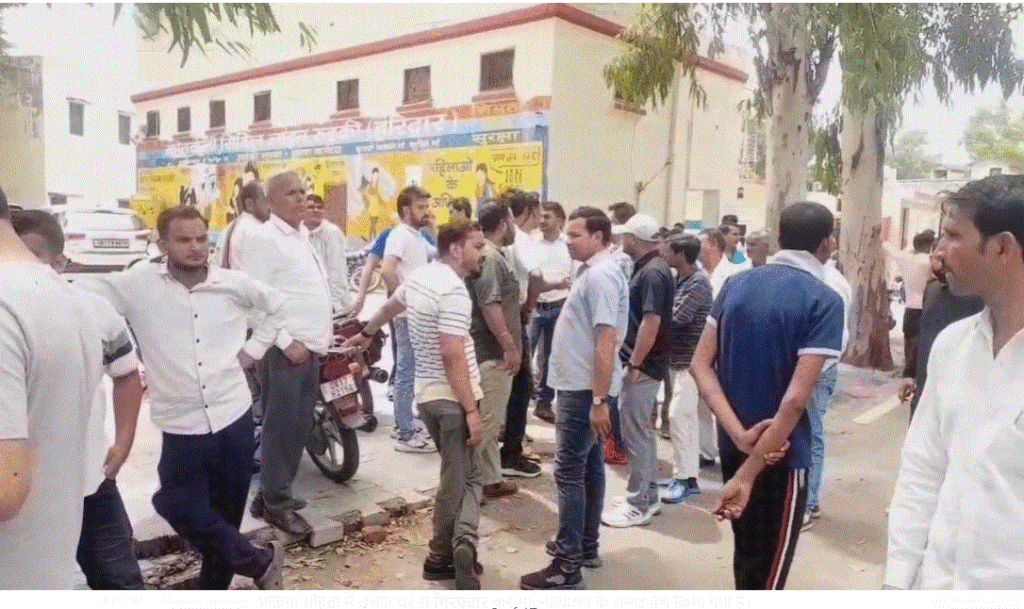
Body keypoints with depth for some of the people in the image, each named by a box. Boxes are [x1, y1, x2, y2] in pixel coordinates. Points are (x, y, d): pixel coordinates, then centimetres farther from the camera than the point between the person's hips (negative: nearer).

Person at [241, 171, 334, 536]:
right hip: (285, 350, -9)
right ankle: (275, 503, 12)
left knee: (299, 427, 14)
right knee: (281, 428, -1)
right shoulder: (265, 238, -12)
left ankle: (274, 493, 27)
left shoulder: (303, 236, 15)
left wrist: (324, 332, 16)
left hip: (311, 349, 9)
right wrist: (286, 343, -20)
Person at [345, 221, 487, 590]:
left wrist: (366, 334, 46)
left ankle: (442, 557, 17)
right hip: (452, 398, -8)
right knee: (460, 480, 1)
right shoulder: (453, 291, -19)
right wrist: (472, 410, -23)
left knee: (459, 476, 15)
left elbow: (390, 306, 28)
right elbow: (452, 356, -25)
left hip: (426, 393, 8)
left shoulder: (419, 276, 9)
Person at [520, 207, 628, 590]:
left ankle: (567, 567, 0)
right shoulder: (593, 272, 14)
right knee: (589, 466, 17)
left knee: (570, 473, -6)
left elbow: (607, 341, -25)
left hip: (585, 390, -11)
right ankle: (585, 546, 29)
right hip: (583, 386, 11)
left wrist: (599, 401, -27)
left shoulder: (601, 276, -19)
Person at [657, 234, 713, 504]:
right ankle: (685, 474, 22)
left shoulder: (698, 282, -16)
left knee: (678, 416, -10)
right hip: (680, 358, 9)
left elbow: (677, 318, -22)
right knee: (686, 416, 13)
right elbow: (672, 312, 8)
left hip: (691, 360, -9)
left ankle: (685, 478, -2)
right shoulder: (678, 278, 10)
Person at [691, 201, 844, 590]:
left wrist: (739, 434, -13)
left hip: (733, 446, 6)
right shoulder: (824, 302, -14)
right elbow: (796, 398, -22)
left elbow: (700, 365, -5)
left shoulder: (736, 284, 2)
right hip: (781, 455, -6)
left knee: (745, 553, 24)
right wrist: (749, 473, -19)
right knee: (767, 569, 10)